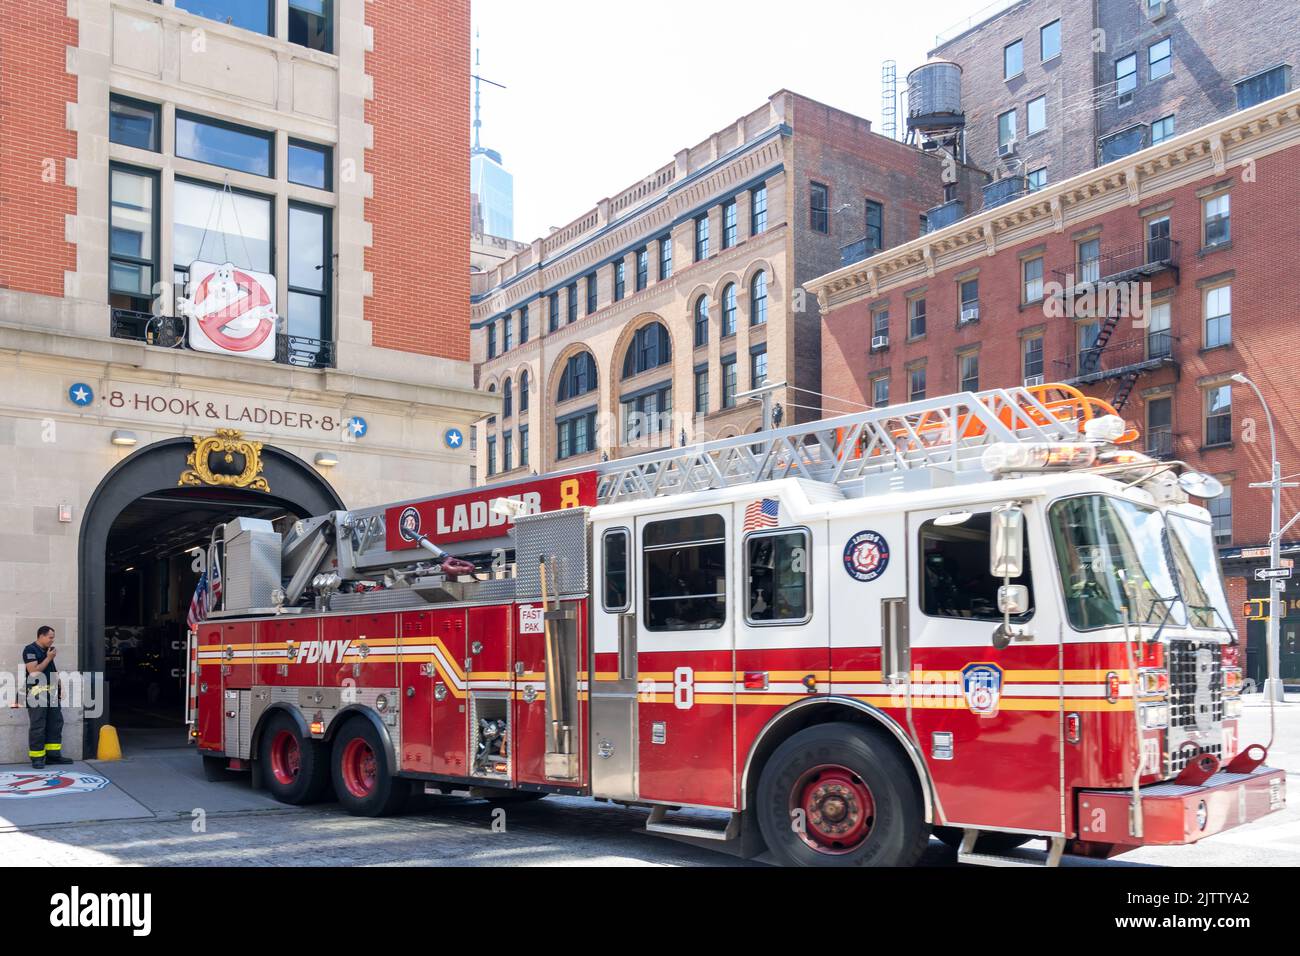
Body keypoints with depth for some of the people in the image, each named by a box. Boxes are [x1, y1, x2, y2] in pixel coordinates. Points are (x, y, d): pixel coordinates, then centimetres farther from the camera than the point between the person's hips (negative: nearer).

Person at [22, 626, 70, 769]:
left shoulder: (47, 650, 17)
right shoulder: (30, 650, -8)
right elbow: (33, 671, -17)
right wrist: (49, 658, -12)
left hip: (51, 691, 9)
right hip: (37, 692, -9)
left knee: (56, 723, 9)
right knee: (38, 727, -6)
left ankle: (53, 754, 14)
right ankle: (36, 758, -1)